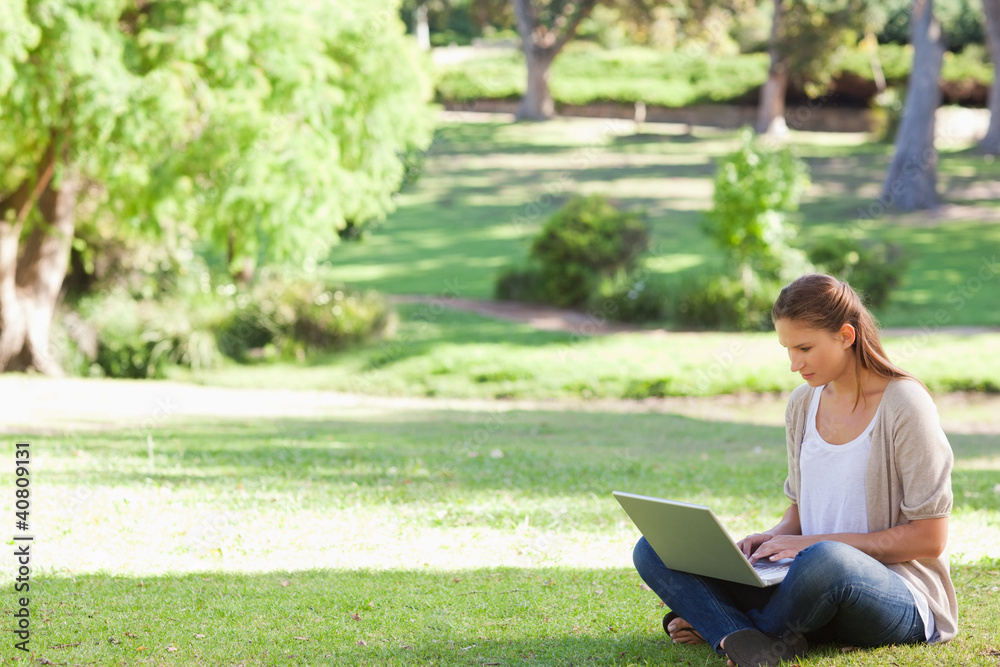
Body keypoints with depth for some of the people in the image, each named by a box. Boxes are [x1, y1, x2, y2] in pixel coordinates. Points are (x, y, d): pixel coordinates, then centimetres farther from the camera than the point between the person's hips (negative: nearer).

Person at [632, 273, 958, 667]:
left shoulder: (904, 404, -11)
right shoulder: (803, 404, 10)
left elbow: (929, 540, -12)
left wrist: (818, 542, -16)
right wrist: (775, 539, -4)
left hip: (902, 596, -6)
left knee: (826, 561, -43)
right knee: (654, 550, -7)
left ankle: (716, 624, -16)